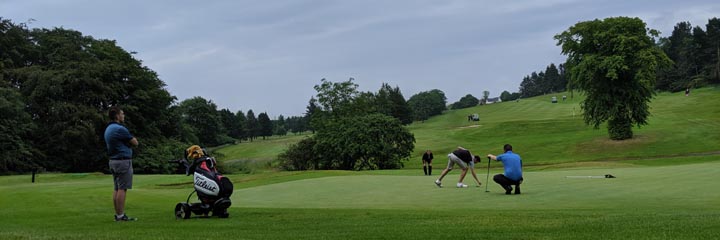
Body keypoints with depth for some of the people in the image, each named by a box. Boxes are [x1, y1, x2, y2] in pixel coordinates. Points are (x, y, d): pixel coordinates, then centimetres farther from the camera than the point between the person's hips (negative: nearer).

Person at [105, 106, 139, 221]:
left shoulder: (108, 129, 14)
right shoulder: (120, 129, -17)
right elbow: (135, 142, -9)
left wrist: (127, 140, 4)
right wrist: (131, 138, 10)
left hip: (113, 160, 10)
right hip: (123, 160, -10)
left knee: (117, 189, 10)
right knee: (122, 189, -8)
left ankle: (118, 214, 12)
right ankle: (121, 215, -8)